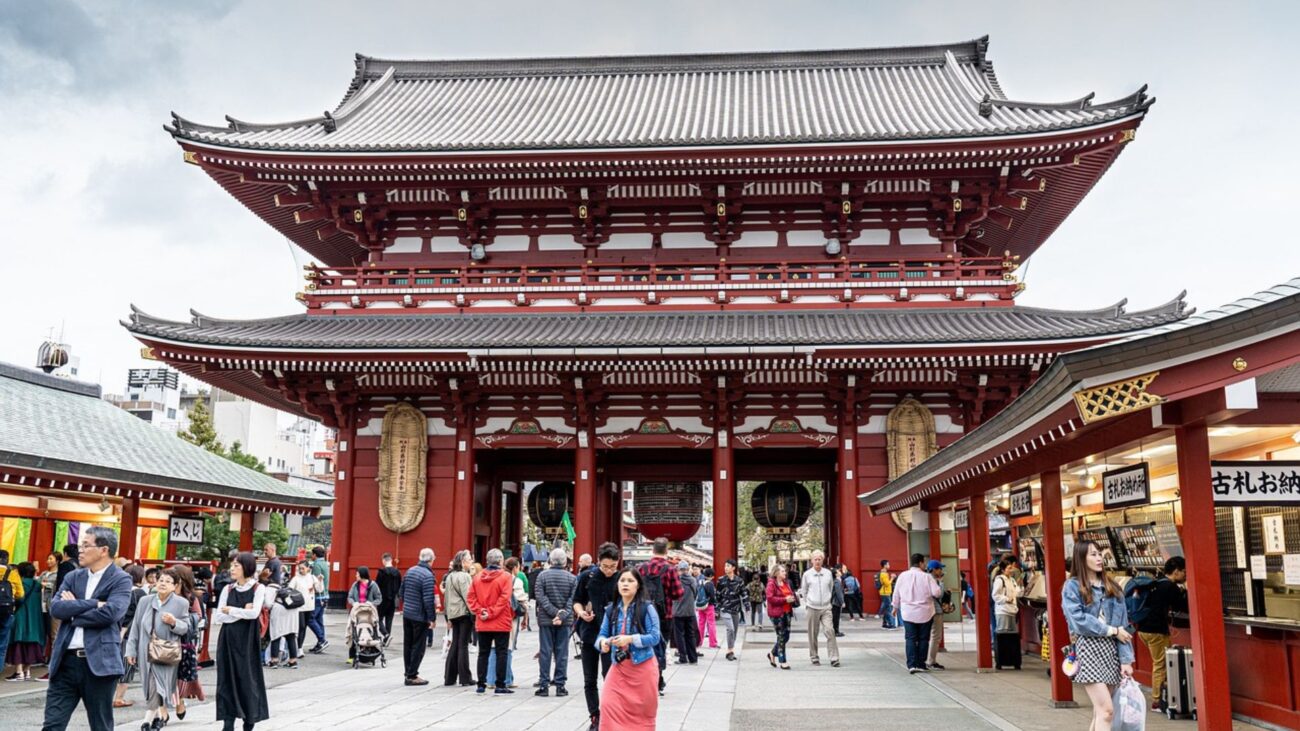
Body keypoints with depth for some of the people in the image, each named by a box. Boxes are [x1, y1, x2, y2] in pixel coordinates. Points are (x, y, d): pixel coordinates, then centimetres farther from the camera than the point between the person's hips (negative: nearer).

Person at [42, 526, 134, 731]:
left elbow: (110, 613, -18)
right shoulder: (73, 577, 13)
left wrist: (73, 610, -6)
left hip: (99, 662, -5)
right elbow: (55, 607, -2)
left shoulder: (121, 580, -3)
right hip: (66, 661, 5)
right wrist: (93, 603, -11)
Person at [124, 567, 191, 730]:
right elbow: (136, 626, 7)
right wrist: (131, 650, 5)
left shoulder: (181, 603, -4)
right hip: (146, 651, 3)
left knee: (158, 685, -7)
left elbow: (186, 628, 1)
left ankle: (150, 717, 3)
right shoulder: (145, 601, 4)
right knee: (150, 685, 8)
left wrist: (174, 623, -19)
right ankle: (162, 714, 23)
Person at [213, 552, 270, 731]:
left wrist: (230, 610, -9)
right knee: (227, 679, 3)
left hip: (248, 640, -3)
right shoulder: (228, 589, 6)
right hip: (227, 640, 4)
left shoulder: (258, 588, -4)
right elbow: (217, 618, -1)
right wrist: (241, 612, -12)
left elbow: (254, 613, -19)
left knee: (247, 679, 1)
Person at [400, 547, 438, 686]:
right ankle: (412, 676, 4)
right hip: (420, 616, -8)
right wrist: (433, 618, -14)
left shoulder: (410, 571, 6)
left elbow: (402, 591, 13)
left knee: (408, 644, 14)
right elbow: (428, 600, -21)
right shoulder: (428, 575, -19)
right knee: (418, 646, 1)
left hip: (406, 614, 8)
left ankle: (408, 673, 22)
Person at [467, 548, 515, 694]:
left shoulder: (477, 577, 4)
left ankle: (481, 684, 14)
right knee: (501, 653, 2)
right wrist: (491, 613, -13)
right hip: (501, 623, -4)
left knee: (483, 653, 12)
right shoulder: (506, 577, -10)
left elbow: (471, 597, -1)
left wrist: (479, 611, -4)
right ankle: (500, 685, 2)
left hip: (482, 624, 4)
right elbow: (504, 598, -16)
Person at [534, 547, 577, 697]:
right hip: (565, 622, 1)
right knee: (562, 652, 5)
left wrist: (555, 612, -11)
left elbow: (541, 597, -8)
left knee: (545, 652, 4)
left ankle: (544, 685, 4)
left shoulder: (542, 576, -1)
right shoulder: (572, 578, 1)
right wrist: (562, 615, -11)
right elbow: (572, 600, -6)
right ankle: (560, 685, 6)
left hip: (545, 620, 0)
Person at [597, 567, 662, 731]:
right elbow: (602, 634, 6)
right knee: (608, 705, -11)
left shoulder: (647, 607, -9)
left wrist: (630, 639, -24)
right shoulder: (611, 609, 4)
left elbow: (655, 637, -13)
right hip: (618, 665, 3)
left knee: (642, 710, 10)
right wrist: (603, 642, -17)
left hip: (642, 666, -3)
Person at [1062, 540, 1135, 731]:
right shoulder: (1072, 586, 0)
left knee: (1099, 712, 7)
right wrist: (1112, 630, -9)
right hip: (1089, 649, -5)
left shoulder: (1111, 587, 12)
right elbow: (1078, 620, -12)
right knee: (1106, 710, -12)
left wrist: (1126, 659, -1)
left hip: (1111, 650, 5)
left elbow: (1123, 626, 7)